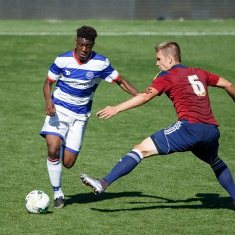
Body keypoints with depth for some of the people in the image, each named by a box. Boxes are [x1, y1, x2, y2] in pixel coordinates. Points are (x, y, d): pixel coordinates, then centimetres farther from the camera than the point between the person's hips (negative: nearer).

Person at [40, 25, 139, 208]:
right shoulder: (63, 60, -7)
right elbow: (48, 83, 2)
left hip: (80, 116, 1)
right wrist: (48, 101, -18)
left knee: (68, 163, -4)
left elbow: (120, 81, 0)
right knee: (53, 150, -23)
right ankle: (57, 193, -3)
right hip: (58, 110, -1)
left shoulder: (101, 63, -8)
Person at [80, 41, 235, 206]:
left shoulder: (167, 76, 5)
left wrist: (116, 109, -10)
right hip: (211, 131, 6)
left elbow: (146, 96, -8)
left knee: (142, 149, -6)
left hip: (189, 127, -6)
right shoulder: (198, 73, 23)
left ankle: (104, 183, -15)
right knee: (217, 164, 37)